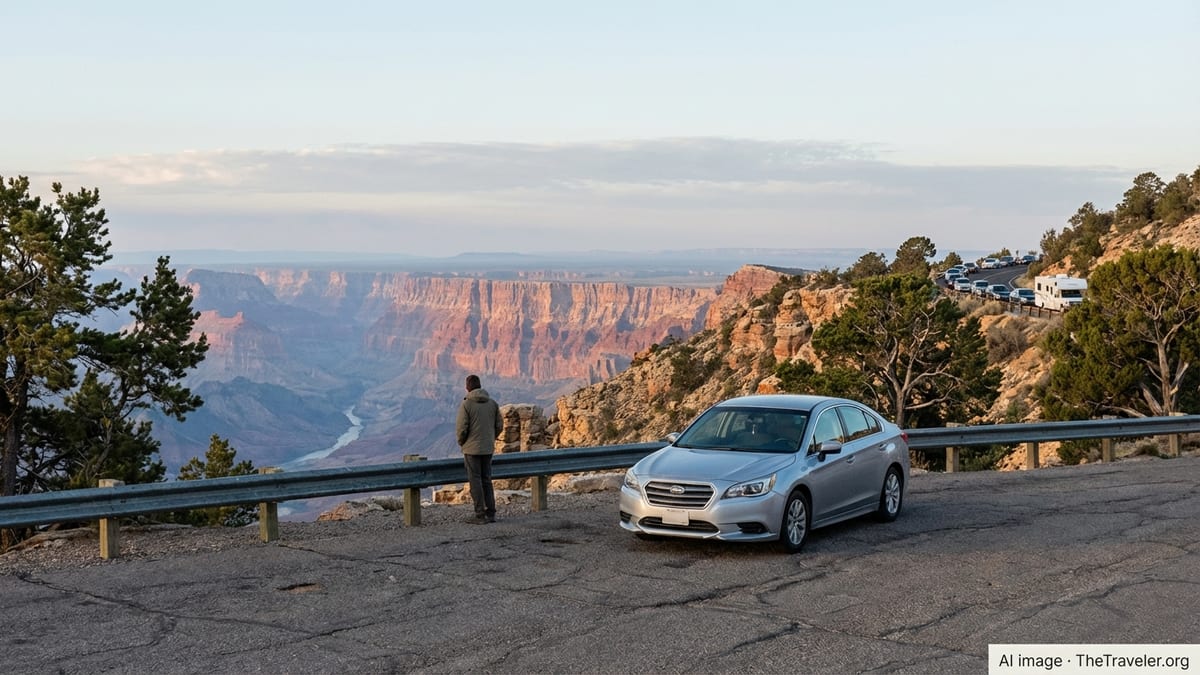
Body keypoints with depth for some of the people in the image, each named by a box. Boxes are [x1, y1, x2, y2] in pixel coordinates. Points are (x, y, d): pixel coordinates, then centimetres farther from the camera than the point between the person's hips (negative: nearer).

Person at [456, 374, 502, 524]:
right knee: (487, 480, 13)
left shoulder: (466, 404, -13)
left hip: (472, 448, -5)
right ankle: (490, 513, 14)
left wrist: (461, 442, 4)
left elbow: (461, 428, -14)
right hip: (488, 448, 5)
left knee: (475, 480, 0)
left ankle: (480, 514, -1)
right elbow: (499, 425, 6)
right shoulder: (493, 403, 3)